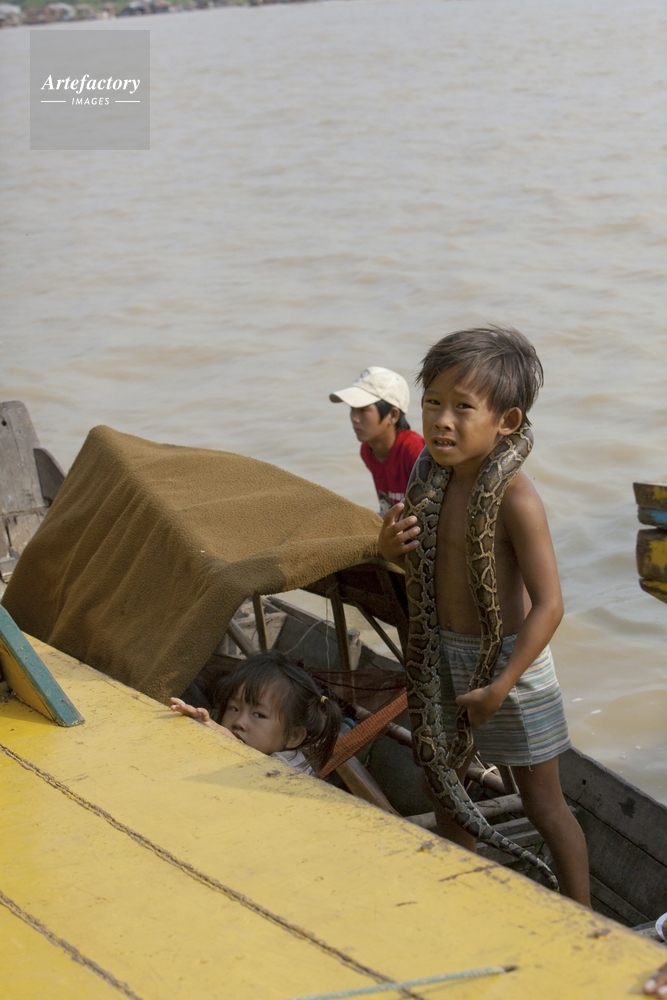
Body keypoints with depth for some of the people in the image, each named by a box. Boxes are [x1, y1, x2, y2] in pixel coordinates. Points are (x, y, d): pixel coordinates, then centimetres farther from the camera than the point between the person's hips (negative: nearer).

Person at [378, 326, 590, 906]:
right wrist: (392, 546, -10)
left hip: (508, 661, -8)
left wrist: (499, 688, -26)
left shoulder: (515, 499, -24)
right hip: (448, 658, 8)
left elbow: (548, 605, -26)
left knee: (544, 806, 5)